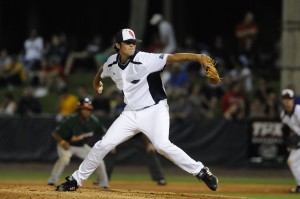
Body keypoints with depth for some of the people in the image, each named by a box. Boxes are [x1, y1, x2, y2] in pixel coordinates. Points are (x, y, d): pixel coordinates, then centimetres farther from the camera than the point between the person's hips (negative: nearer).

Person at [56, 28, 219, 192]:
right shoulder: (112, 62, -2)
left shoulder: (145, 60, -20)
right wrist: (96, 83, 45)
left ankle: (201, 172, -17)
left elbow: (172, 58, -34)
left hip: (155, 110, -5)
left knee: (162, 145, -28)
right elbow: (102, 70, 24)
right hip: (130, 114, 5)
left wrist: (197, 57, -49)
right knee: (104, 145, 2)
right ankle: (76, 180, 16)